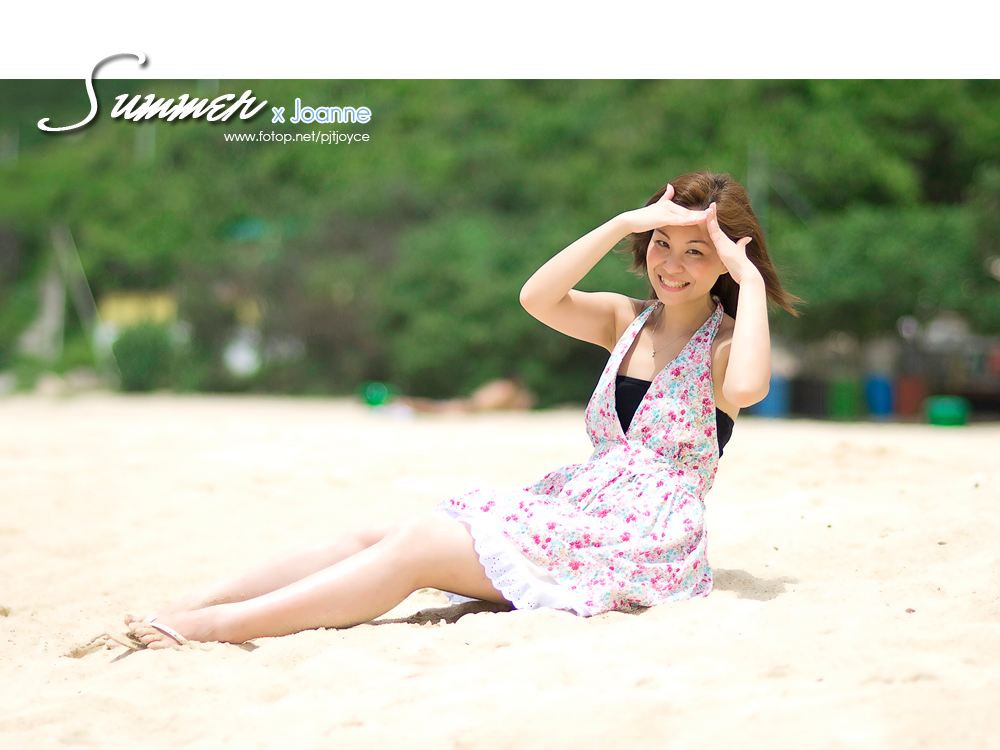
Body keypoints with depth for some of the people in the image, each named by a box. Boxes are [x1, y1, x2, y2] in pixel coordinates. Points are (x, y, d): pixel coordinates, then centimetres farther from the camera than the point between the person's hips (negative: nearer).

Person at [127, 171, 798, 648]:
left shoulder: (726, 340, -3)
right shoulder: (627, 321, 13)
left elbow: (744, 389, -30)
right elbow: (537, 299, -7)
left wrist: (750, 279, -18)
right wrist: (627, 223, -11)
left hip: (645, 545, -6)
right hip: (578, 508, 7)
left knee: (417, 547, -21)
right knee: (376, 537, -10)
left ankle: (214, 627, -24)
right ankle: (173, 614, -12)